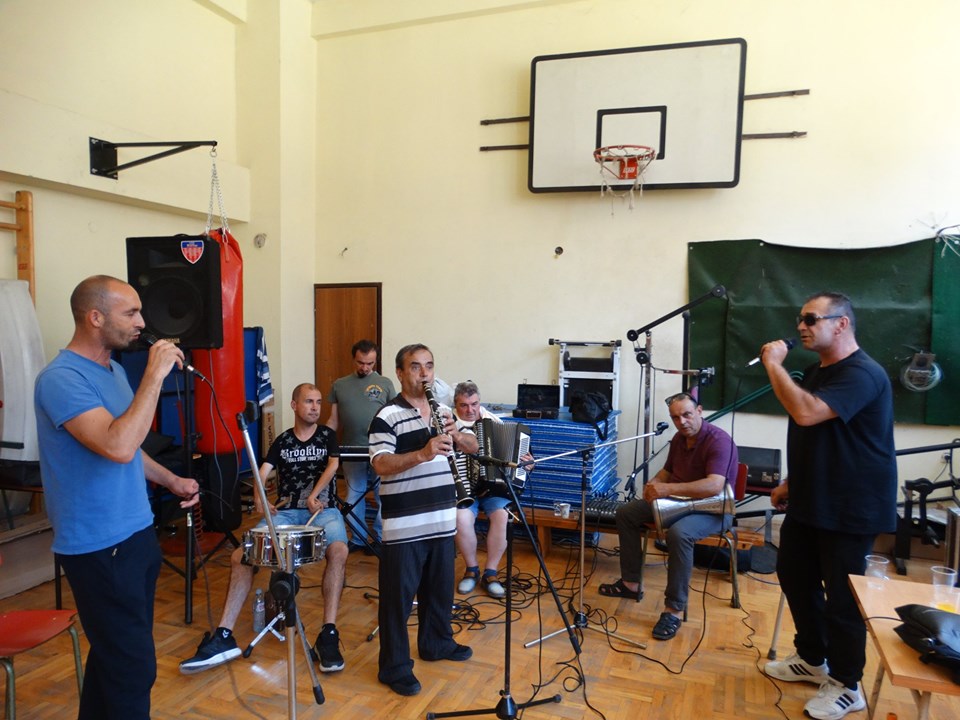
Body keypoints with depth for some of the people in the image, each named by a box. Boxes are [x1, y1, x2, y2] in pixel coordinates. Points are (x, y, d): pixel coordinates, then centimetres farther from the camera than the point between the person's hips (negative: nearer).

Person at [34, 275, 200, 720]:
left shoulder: (114, 369, 9)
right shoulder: (61, 379, -19)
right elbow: (117, 447, -33)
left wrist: (170, 481, 11)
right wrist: (155, 374, -27)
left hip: (136, 533, 9)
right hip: (99, 547, -8)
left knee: (115, 653, 20)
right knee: (133, 665, -1)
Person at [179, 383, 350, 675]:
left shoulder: (327, 436, 10)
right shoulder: (282, 441, 14)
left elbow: (332, 466, -4)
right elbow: (262, 473, 4)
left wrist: (313, 496, -19)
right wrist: (259, 499, -16)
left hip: (323, 509, -2)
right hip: (285, 511, 3)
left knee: (338, 550, -35)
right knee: (240, 556, -19)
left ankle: (328, 635, -33)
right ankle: (223, 637, -14)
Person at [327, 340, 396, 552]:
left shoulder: (385, 383, 3)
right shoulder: (339, 385, 8)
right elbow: (334, 420, 10)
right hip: (352, 452, 2)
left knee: (383, 497, 4)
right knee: (354, 497, 12)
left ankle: (381, 539, 18)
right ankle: (357, 539, 26)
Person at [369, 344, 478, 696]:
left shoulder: (442, 411, 10)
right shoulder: (388, 416, -11)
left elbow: (472, 447, 12)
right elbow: (381, 465, -20)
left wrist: (456, 434, -10)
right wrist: (422, 454, -34)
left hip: (442, 519, 7)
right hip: (404, 525, -6)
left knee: (440, 588, 21)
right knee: (398, 596, 5)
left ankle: (436, 642, 41)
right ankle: (395, 667, 19)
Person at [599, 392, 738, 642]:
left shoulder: (719, 441, -23)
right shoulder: (678, 439, 3)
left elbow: (714, 486, -36)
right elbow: (668, 471, 18)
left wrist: (667, 489, -37)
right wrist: (654, 484, -5)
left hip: (713, 509, -9)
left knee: (678, 532, -39)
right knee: (626, 513, 4)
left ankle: (674, 610, -26)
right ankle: (631, 583, 11)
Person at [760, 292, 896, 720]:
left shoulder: (862, 374, -20)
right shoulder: (817, 372, 12)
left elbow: (806, 414, -35)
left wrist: (773, 364, -26)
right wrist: (791, 482, 18)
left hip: (850, 509, -10)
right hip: (810, 501, 10)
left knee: (842, 596, 2)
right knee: (795, 577, 17)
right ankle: (812, 659, 35)